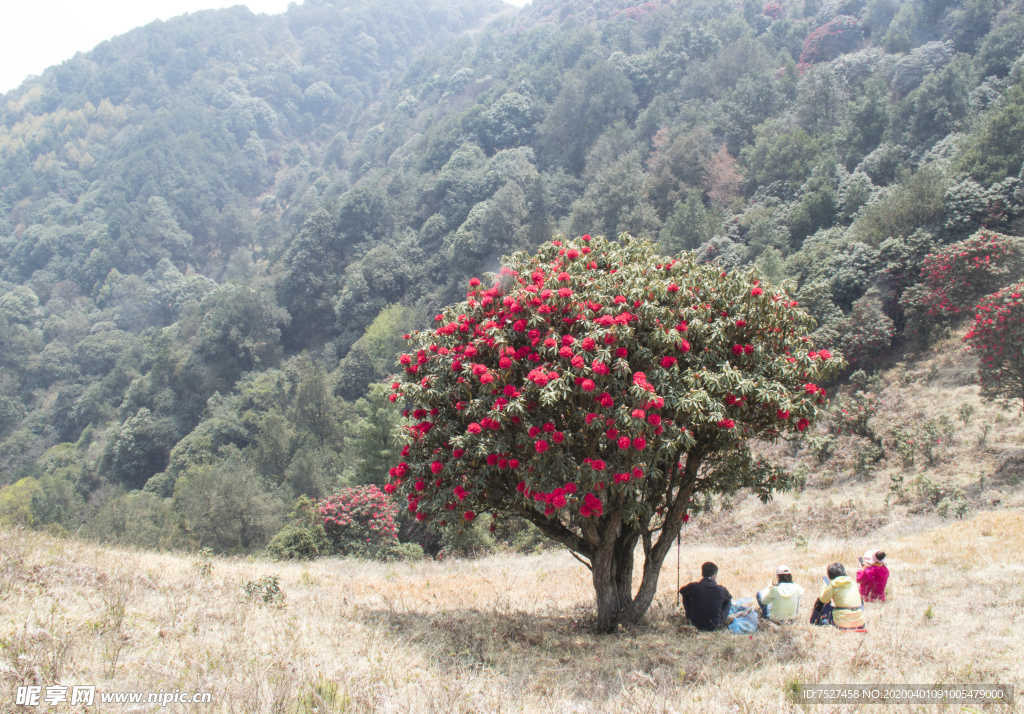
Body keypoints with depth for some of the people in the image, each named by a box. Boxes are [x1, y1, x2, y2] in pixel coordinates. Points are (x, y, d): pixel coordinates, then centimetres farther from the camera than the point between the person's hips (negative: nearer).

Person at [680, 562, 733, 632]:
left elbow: (681, 590, 9)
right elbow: (729, 598, 12)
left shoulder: (693, 587, -15)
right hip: (715, 626, 0)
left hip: (695, 624, 0)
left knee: (686, 595, 18)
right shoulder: (721, 590, -13)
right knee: (728, 601, 19)